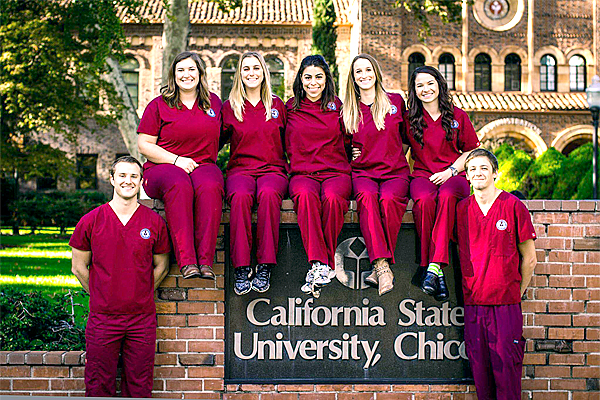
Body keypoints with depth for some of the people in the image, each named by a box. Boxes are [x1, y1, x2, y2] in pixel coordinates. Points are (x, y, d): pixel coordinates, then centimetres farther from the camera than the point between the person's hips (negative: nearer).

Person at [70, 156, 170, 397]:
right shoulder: (90, 221, -2)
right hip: (102, 318, 0)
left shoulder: (155, 223, 0)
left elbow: (161, 267, 11)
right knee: (99, 388, 7)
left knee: (139, 387, 8)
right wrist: (100, 296, 12)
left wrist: (141, 295, 10)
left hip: (142, 318, 1)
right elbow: (79, 267, 9)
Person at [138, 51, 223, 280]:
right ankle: (186, 261, -43)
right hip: (163, 167, -2)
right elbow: (144, 145, 3)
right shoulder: (159, 105, 7)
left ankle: (205, 260, -40)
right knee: (179, 185, -39)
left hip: (203, 166, 2)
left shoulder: (213, 102, 17)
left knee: (209, 187, -36)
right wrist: (177, 160, -10)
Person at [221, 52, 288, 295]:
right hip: (240, 169, 0)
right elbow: (218, 140, 20)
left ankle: (265, 267, -34)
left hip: (273, 169, 0)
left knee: (268, 194, -37)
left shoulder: (277, 105, 15)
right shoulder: (230, 107, 14)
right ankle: (241, 268, -33)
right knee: (241, 196, -36)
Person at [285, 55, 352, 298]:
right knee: (306, 195, -36)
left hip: (336, 171, 0)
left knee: (332, 197, -36)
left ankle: (323, 265, -30)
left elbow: (346, 141, 23)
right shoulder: (290, 108, 13)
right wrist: (288, 166, 8)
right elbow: (285, 145, 22)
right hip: (302, 173, 0)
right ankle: (320, 264, -41)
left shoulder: (337, 107, 12)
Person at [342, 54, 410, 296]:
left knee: (389, 198, -35)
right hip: (363, 173, 1)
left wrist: (394, 157, 7)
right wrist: (352, 153, 4)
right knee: (367, 196, -35)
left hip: (395, 172, 0)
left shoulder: (395, 102, 11)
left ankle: (380, 266, -29)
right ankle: (382, 265, -42)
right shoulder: (348, 111, 12)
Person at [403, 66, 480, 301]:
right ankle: (437, 273, -35)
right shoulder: (410, 118, 11)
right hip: (422, 175, 0)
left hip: (454, 176, 0)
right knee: (425, 200, -36)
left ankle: (434, 265, -43)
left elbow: (470, 151, 11)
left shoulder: (457, 116, 10)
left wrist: (450, 171, -4)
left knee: (447, 196, -38)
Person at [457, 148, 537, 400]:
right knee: (479, 369, 7)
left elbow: (528, 259, 3)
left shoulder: (513, 206, -2)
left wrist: (516, 292, 5)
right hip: (473, 304, 3)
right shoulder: (461, 209, 7)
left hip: (506, 304, -3)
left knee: (506, 368, -2)